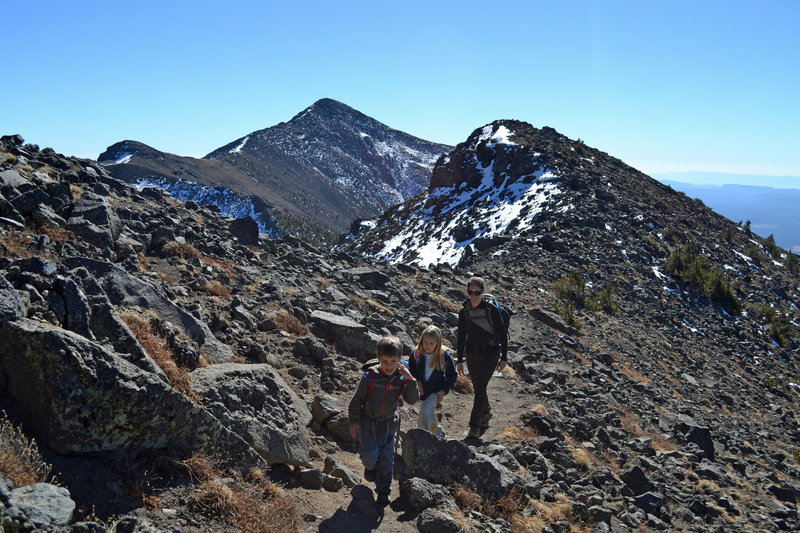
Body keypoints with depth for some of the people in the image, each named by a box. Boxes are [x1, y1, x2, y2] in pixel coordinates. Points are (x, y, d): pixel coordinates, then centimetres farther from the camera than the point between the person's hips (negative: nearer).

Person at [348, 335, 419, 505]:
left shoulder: (401, 378, -10)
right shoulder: (370, 376, -17)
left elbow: (413, 399, -16)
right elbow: (357, 399, -8)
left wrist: (410, 379, -27)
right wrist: (353, 421, -8)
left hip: (388, 424, 2)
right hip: (368, 422, -2)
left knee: (386, 460, 7)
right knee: (369, 453, -10)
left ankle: (383, 491, 24)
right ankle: (370, 467, 26)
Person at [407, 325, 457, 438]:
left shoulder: (444, 356, -17)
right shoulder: (416, 354, -11)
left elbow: (453, 375, -6)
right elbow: (411, 370, 7)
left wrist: (444, 390, -12)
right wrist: (417, 381, -9)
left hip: (437, 390, -4)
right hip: (423, 390, 4)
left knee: (425, 410, -24)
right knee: (429, 414, 21)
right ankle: (438, 431, 47)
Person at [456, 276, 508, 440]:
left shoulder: (491, 309, -10)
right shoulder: (464, 312, 2)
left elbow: (503, 333, -4)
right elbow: (461, 336, 10)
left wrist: (504, 358, -3)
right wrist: (460, 360, 11)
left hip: (490, 353, -4)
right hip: (472, 353, 4)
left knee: (480, 387, -14)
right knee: (478, 388, 14)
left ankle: (475, 426, -9)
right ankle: (486, 412, 42)